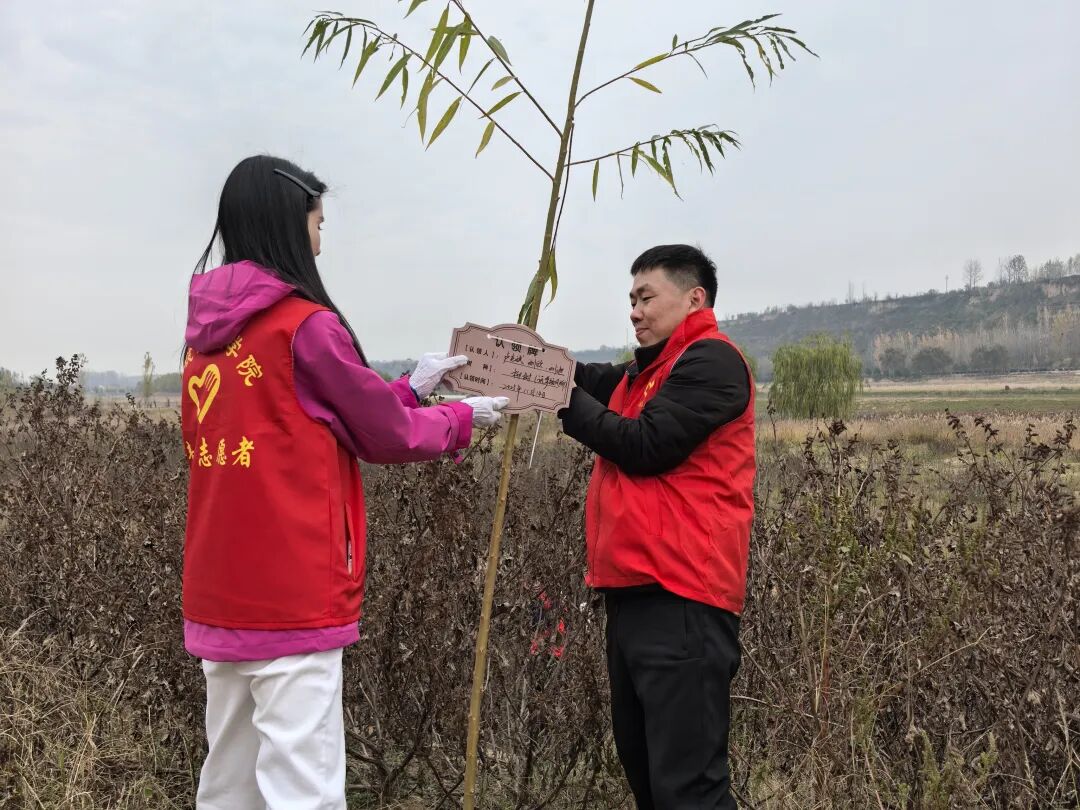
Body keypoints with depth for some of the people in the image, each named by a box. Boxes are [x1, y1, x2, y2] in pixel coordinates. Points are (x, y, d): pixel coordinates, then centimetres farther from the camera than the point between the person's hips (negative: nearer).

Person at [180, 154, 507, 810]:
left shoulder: (207, 332, 10)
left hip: (220, 593, 9)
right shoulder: (306, 325, -13)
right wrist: (462, 419, 13)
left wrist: (410, 388, 19)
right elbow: (387, 437, -4)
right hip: (291, 598, -8)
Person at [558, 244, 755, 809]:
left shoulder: (710, 361, -7)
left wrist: (566, 400, -7)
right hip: (635, 590, 10)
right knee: (641, 762, 19)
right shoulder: (649, 370, 25)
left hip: (679, 596, -10)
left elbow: (644, 446, -15)